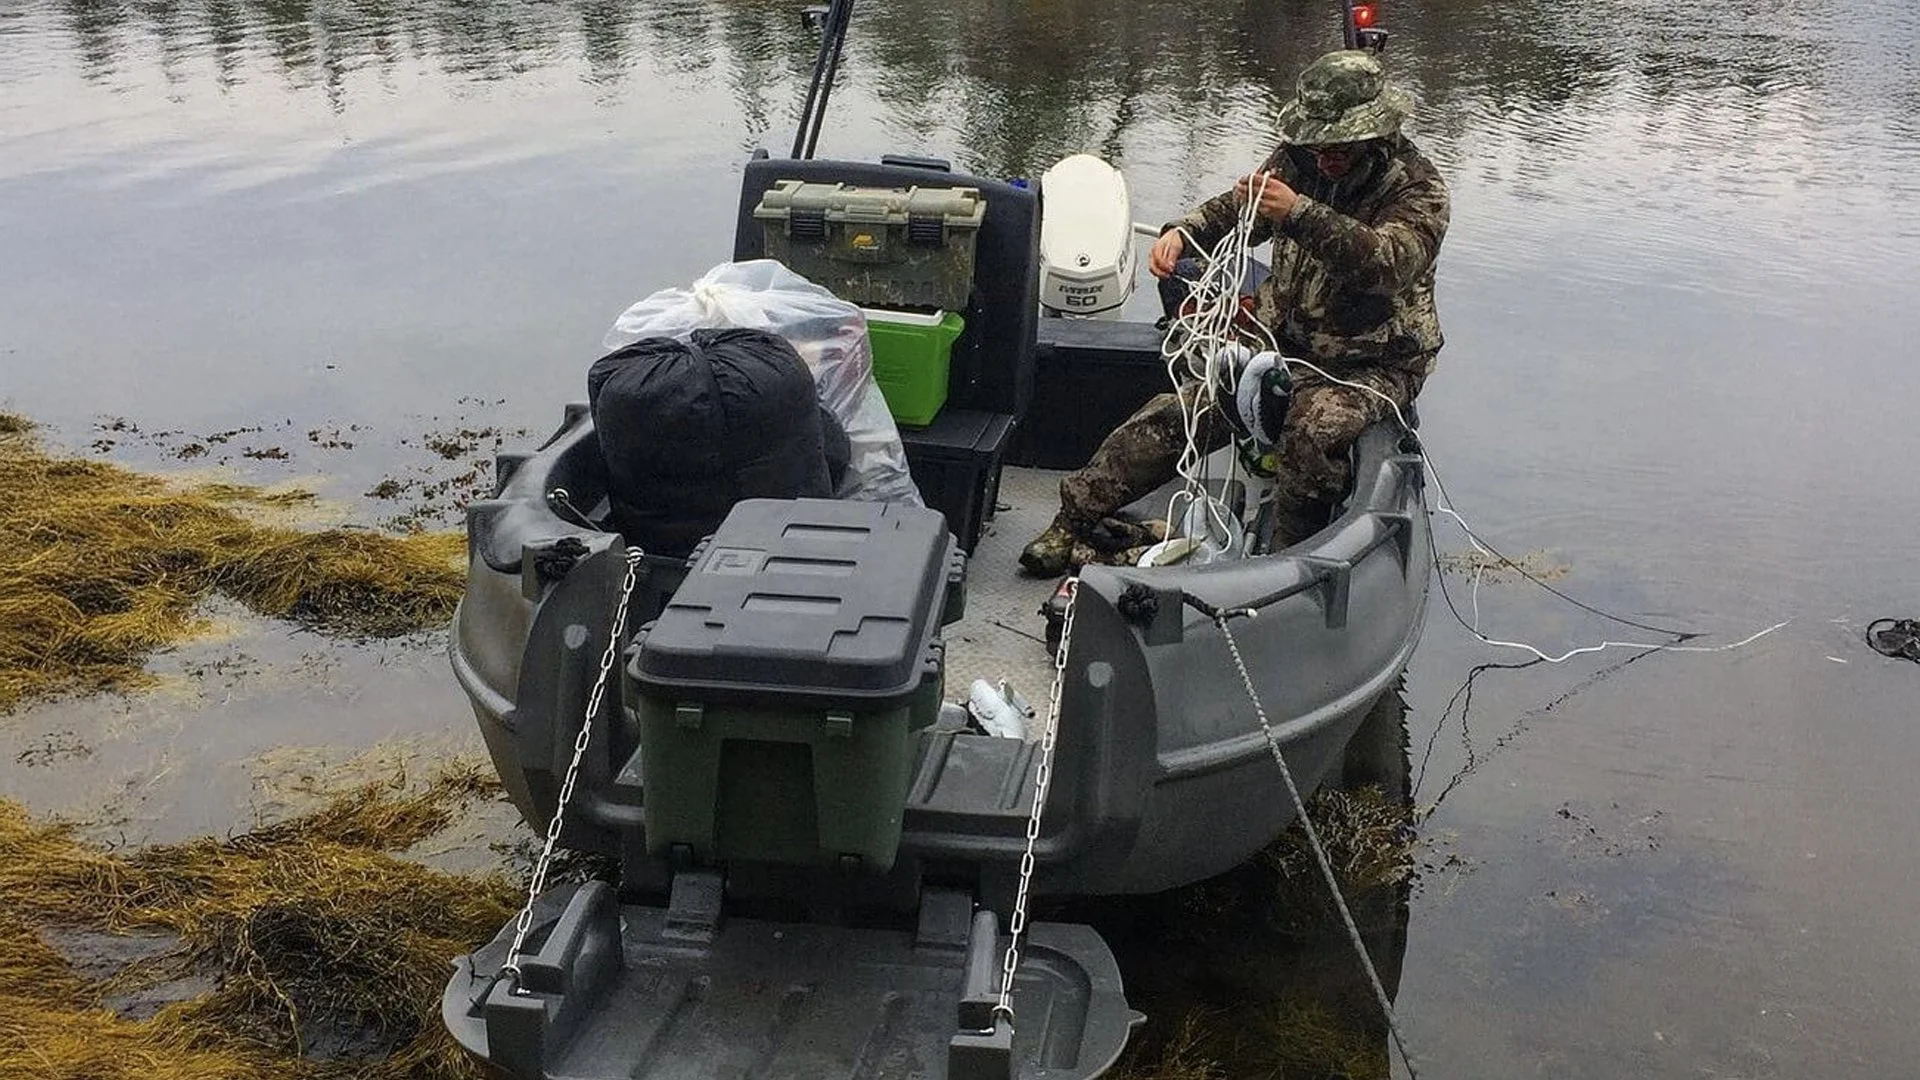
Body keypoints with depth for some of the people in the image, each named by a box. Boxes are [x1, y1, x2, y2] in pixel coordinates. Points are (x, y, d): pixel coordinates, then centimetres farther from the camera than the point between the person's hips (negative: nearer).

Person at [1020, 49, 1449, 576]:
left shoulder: (1418, 188, -14)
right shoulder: (1299, 160, 3)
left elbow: (1387, 262, -33)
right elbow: (1234, 211, 15)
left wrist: (1300, 213, -44)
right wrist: (1182, 234, -8)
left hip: (1373, 362, -5)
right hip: (1284, 339, 5)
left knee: (1312, 432, -37)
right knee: (1178, 411, -11)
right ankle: (1075, 519, -6)